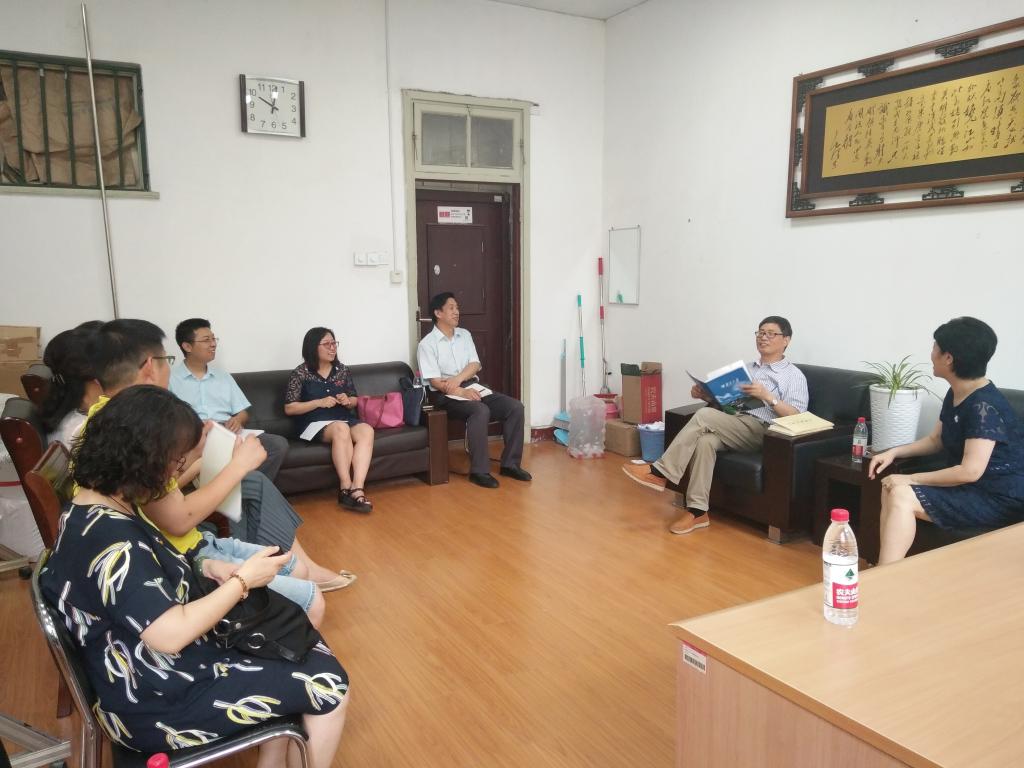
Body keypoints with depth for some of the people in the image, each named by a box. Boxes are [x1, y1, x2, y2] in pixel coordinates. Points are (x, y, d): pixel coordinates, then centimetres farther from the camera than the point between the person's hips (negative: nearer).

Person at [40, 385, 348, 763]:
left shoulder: (95, 509, 1)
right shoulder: (110, 540, -31)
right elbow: (172, 634, -31)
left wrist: (206, 568, 0)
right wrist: (243, 580, -19)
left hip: (157, 669, 10)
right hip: (162, 700, -10)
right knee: (328, 683, -6)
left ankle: (273, 761, 23)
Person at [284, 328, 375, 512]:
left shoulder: (343, 370, 11)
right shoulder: (301, 373, -2)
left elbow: (354, 400, 20)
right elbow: (289, 408, -3)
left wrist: (347, 401, -6)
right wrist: (320, 402, -13)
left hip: (345, 420, 4)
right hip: (314, 424, -4)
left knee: (367, 430, -30)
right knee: (341, 429, -37)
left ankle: (357, 489, -39)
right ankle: (346, 488, -32)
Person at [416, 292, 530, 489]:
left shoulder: (464, 334, 14)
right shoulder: (427, 344, -5)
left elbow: (475, 365, 4)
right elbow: (435, 382, -13)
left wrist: (458, 379, -16)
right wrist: (461, 392, -26)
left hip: (473, 387, 6)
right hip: (446, 394, -6)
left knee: (515, 407, -14)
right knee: (480, 411, -36)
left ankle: (510, 464, -7)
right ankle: (479, 471, -27)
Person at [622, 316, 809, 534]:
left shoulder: (794, 375, 6)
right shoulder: (746, 368, 26)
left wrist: (766, 396, -17)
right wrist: (706, 395, 2)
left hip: (763, 433, -5)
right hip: (733, 428, 5)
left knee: (704, 416, -28)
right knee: (706, 440, -31)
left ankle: (660, 472, -24)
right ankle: (697, 511, -29)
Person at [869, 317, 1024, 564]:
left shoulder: (984, 406, -22)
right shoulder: (955, 395, 8)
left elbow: (970, 471, -27)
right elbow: (936, 440, 20)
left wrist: (911, 478, -20)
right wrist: (894, 452, 5)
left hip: (1000, 499, -9)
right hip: (970, 489, 9)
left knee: (902, 497, -23)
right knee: (891, 489, -5)